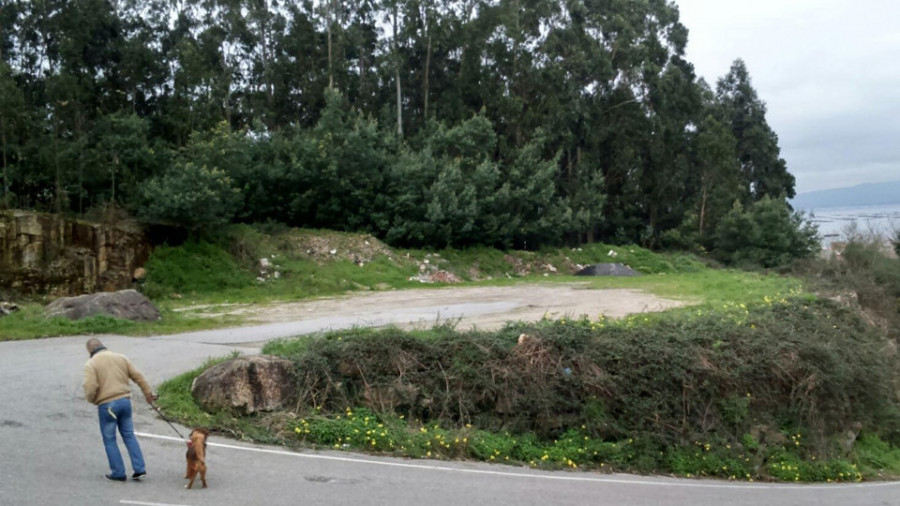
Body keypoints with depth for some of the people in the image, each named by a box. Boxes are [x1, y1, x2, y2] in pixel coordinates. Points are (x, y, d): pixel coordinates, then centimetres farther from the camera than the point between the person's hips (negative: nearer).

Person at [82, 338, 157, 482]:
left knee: (109, 439, 9)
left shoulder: (91, 364, -5)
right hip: (125, 401, 5)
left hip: (107, 405, -5)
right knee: (129, 435, 14)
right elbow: (138, 376, 11)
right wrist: (148, 393, 19)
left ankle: (118, 473, 13)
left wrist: (92, 400, 5)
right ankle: (140, 469, 11)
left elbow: (90, 388, -16)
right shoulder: (121, 358, 9)